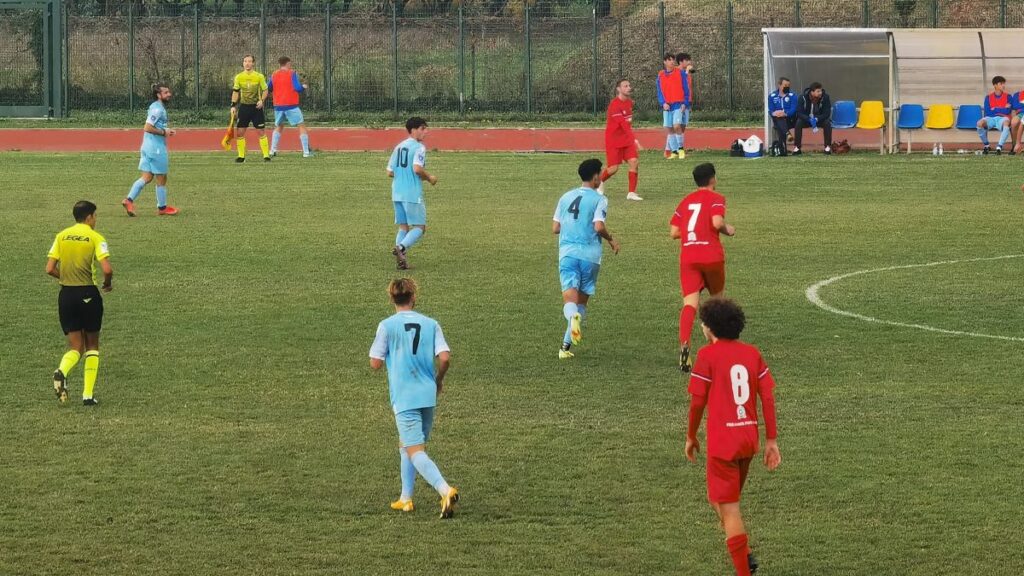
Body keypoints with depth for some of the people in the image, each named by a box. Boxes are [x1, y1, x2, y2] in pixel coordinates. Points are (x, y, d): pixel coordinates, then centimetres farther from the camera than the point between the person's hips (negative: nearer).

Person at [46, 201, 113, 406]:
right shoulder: (95, 238, -6)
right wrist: (107, 284, 4)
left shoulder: (61, 236, 5)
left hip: (66, 295, 3)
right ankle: (88, 395, 7)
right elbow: (107, 269, -17)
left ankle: (62, 371, -22)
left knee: (76, 347, 11)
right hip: (88, 294, -3)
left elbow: (50, 269, 2)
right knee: (92, 345, 14)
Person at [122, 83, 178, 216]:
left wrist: (166, 130, 12)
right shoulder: (158, 109, -17)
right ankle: (162, 207, 16)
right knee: (161, 178, 5)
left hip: (148, 147, 9)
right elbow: (147, 127, -24)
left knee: (147, 177, 7)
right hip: (156, 148, -9)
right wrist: (164, 132, -16)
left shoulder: (156, 107, 15)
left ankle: (129, 200, -3)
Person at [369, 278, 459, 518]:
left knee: (415, 451, -10)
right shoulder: (431, 324, 2)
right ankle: (406, 499, 27)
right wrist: (439, 380, 13)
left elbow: (375, 363, -7)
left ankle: (445, 490, -30)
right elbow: (445, 358, -6)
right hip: (428, 395, 5)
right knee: (407, 445, 23)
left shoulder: (387, 326, -6)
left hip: (404, 397, -5)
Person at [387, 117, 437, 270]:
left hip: (397, 193, 7)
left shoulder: (398, 147, 14)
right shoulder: (418, 147, -9)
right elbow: (417, 168, -22)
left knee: (403, 227, 13)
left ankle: (401, 259, 4)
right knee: (420, 227, -1)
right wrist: (429, 178, -5)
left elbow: (390, 173, 14)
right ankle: (401, 247, -23)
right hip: (413, 194, -7)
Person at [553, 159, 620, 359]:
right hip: (589, 255, -2)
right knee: (582, 300, 13)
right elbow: (599, 226, -15)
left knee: (569, 298, -8)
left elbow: (555, 228, 12)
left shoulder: (566, 197, 12)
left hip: (567, 253, 2)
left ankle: (573, 317, -45)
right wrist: (611, 239, 4)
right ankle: (566, 345, 9)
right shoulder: (599, 199, -3)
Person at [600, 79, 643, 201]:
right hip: (613, 140, -7)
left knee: (634, 161, -10)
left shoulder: (629, 102, 5)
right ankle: (599, 182, 27)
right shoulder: (614, 105, -22)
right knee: (613, 168, -5)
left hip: (626, 139, 7)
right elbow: (623, 124, -32)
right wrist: (634, 139, -40)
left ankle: (632, 193, -5)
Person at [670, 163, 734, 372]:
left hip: (687, 257, 3)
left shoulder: (685, 201, 15)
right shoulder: (716, 198, 0)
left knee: (690, 303, -7)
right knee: (717, 297, 21)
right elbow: (717, 222, -17)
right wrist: (727, 229, 3)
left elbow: (673, 232, 12)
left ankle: (684, 344, -30)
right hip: (711, 255, -3)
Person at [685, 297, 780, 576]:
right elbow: (768, 398, 4)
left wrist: (690, 437, 6)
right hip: (750, 438, 6)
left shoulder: (708, 354, -8)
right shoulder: (752, 353, 7)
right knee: (719, 499, 24)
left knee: (728, 508, 0)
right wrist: (771, 440, 8)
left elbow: (697, 401, -8)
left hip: (722, 440, -6)